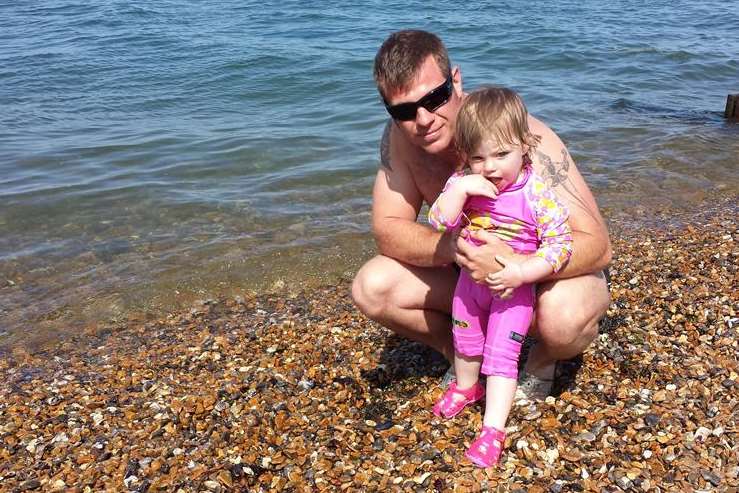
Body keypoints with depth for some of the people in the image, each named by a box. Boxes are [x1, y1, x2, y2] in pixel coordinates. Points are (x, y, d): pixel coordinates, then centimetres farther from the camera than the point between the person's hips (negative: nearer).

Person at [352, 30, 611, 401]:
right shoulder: (400, 137, -16)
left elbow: (597, 245, -30)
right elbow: (387, 230, -15)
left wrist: (514, 264, -49)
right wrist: (451, 246, -37)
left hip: (550, 272, -4)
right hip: (474, 272, 4)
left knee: (560, 316, -39)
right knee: (371, 289, -17)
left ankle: (542, 362, 1)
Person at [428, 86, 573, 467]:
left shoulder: (538, 195, -26)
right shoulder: (464, 182, -15)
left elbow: (559, 246, -25)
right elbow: (439, 222, -21)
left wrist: (520, 273, -34)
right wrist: (460, 189, -35)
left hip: (514, 290, -5)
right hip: (470, 281, 5)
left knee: (502, 355, -3)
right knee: (465, 341, 25)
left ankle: (493, 429, 9)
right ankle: (466, 387, 53)